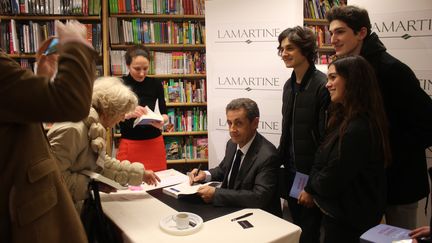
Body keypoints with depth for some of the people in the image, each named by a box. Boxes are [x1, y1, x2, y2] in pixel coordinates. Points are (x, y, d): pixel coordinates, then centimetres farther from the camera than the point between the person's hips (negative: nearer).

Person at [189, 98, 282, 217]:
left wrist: (215, 193, -26)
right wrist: (206, 175, -3)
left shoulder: (267, 155, -23)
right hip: (230, 210, 7)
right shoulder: (232, 144, 0)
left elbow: (259, 198, -28)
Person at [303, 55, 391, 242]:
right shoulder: (347, 120, 5)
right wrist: (312, 188, -2)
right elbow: (323, 168, 11)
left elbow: (329, 183, -23)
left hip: (347, 222, -9)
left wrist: (310, 186, -5)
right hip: (343, 214, 9)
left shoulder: (358, 129, -27)